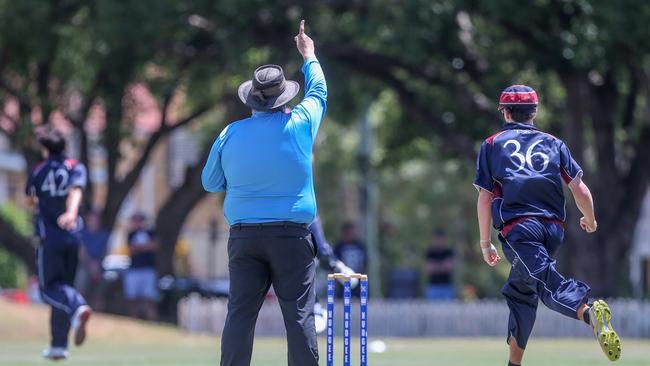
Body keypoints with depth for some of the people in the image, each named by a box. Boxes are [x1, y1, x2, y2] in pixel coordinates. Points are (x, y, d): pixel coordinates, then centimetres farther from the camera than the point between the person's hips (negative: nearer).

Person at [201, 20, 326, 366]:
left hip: (244, 234, 2)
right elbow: (318, 91, 18)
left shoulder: (230, 134, 2)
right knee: (299, 314, -2)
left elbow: (210, 182, 12)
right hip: (292, 234, -2)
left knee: (240, 313, 2)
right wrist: (309, 56, 35)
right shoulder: (299, 124, -2)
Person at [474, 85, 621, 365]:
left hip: (518, 229, -4)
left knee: (548, 283, -23)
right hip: (554, 229, 4)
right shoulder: (553, 143, 19)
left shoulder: (492, 144, 14)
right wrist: (590, 221, 26)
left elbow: (485, 198, 8)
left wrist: (485, 243, 14)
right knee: (520, 290, 21)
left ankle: (588, 312, -52)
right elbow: (580, 189, 9)